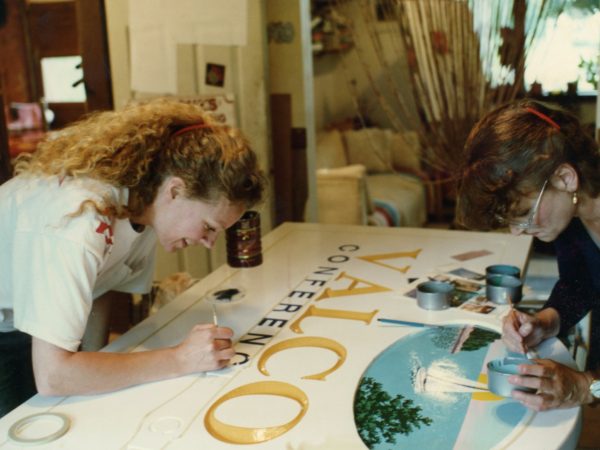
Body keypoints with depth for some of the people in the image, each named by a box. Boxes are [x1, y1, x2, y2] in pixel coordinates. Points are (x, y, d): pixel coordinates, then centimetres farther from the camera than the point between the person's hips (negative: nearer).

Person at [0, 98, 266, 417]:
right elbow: (52, 376, -39)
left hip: (29, 321, 6)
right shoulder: (81, 217, -37)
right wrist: (181, 360, -35)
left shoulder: (147, 199, -14)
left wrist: (95, 372, -14)